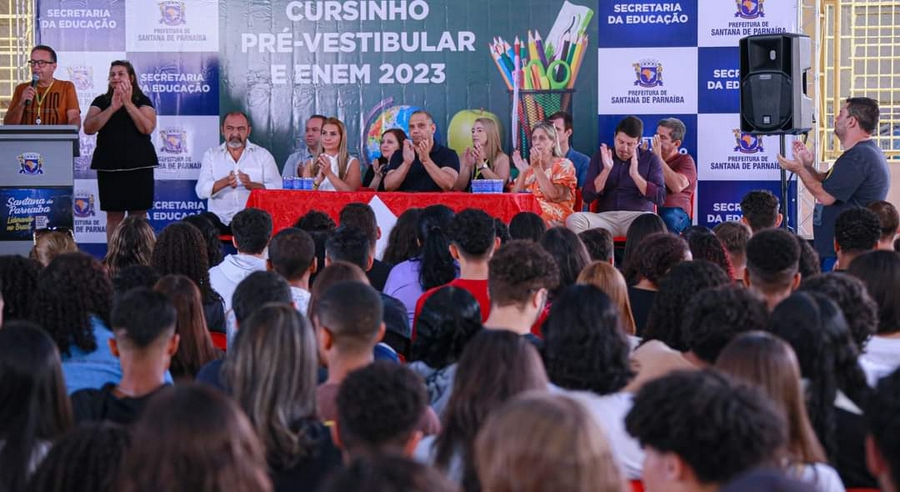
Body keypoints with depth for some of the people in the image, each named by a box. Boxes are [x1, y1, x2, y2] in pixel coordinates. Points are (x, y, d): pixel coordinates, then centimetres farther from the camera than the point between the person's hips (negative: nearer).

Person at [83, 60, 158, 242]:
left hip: (138, 165, -1)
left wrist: (128, 103, -13)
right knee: (113, 216, 1)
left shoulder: (142, 101, 5)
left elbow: (147, 128, -12)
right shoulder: (101, 101, 9)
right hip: (109, 166, 1)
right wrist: (113, 107, -13)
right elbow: (88, 128, -6)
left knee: (138, 216, -2)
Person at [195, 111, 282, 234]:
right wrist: (225, 182, -19)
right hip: (220, 223, 1)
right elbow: (201, 191, 0)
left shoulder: (263, 155, 10)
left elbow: (276, 189, -1)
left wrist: (251, 185, -20)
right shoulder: (211, 155, 13)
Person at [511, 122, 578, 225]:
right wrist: (522, 172, -7)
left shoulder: (564, 165, 2)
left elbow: (555, 197, -14)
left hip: (556, 218, -4)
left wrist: (538, 168, -16)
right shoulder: (530, 167, 17)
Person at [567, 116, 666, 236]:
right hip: (606, 217, 2)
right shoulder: (600, 157, 11)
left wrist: (635, 174, -14)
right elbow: (587, 197, 3)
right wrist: (606, 170, -9)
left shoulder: (651, 159, 8)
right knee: (573, 220, -29)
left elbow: (660, 199, -4)